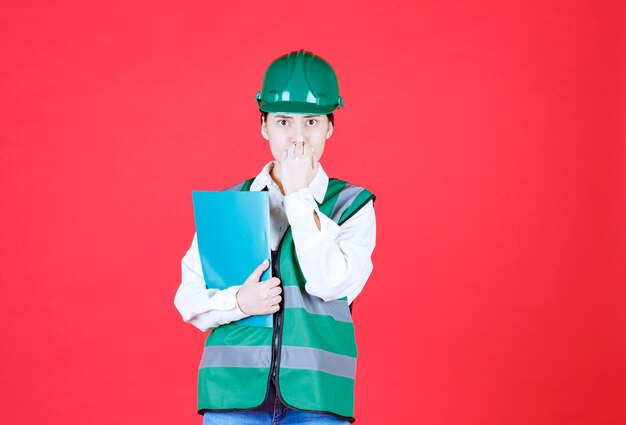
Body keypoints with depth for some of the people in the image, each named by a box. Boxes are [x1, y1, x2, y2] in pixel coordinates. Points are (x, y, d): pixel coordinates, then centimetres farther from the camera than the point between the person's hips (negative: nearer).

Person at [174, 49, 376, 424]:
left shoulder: (352, 205, 5)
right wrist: (238, 301, -12)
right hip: (232, 393, 1)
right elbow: (189, 298, 8)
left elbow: (332, 283, -11)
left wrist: (298, 196, -7)